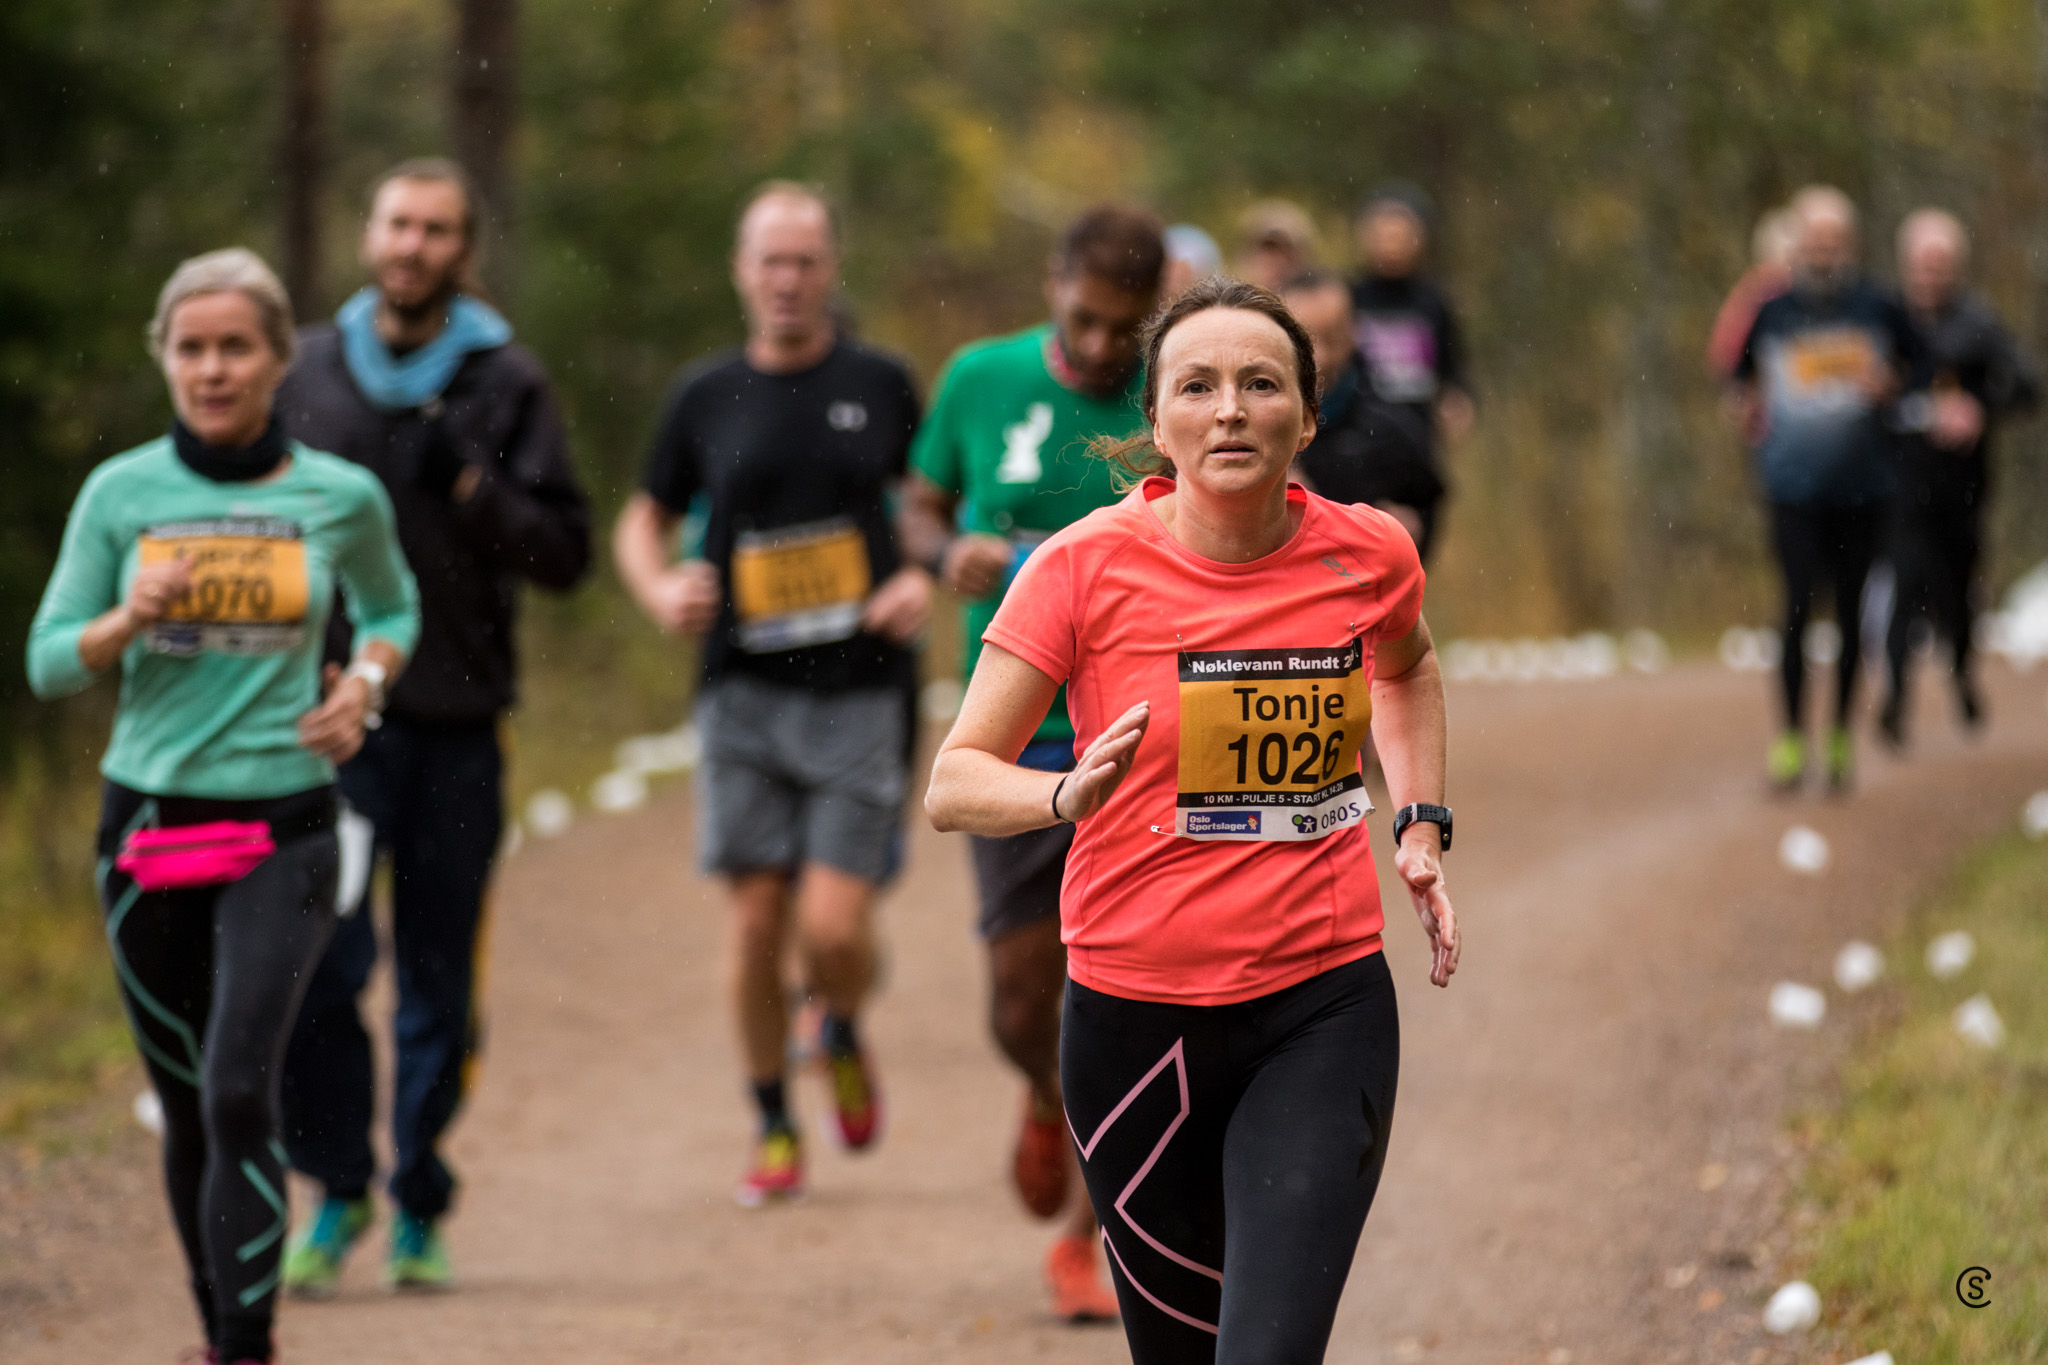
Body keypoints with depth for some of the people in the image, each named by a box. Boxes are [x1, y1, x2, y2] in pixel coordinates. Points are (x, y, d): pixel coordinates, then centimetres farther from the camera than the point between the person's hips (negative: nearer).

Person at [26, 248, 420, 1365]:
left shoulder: (342, 497, 0)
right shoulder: (121, 493, 0)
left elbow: (392, 609, 20)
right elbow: (48, 663, 3)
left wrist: (365, 684, -1)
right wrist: (133, 617, -16)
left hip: (282, 827, -2)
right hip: (147, 822, 2)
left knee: (239, 1092, -16)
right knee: (185, 1104, 9)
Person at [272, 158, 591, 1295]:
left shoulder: (508, 383, 3)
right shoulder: (307, 370, 8)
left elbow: (564, 550, 0)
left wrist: (476, 488, -16)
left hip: (458, 726, 0)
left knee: (439, 981, 6)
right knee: (320, 960, -11)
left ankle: (419, 1210, 17)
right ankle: (337, 1191, 4)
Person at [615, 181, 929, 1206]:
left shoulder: (879, 386, 3)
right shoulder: (707, 396, 6)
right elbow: (643, 519, 17)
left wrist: (925, 577, -5)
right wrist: (659, 591, -3)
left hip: (858, 692, -2)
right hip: (745, 695, 2)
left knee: (834, 927, -11)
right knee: (758, 921, 0)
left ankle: (844, 1043, 24)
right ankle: (775, 1131, 17)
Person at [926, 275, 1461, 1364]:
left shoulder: (1368, 554, -1)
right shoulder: (1086, 566, -9)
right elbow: (954, 784, -9)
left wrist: (1421, 825, 13)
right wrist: (1072, 793, -29)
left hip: (1323, 1014, 0)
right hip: (1133, 1018, 0)